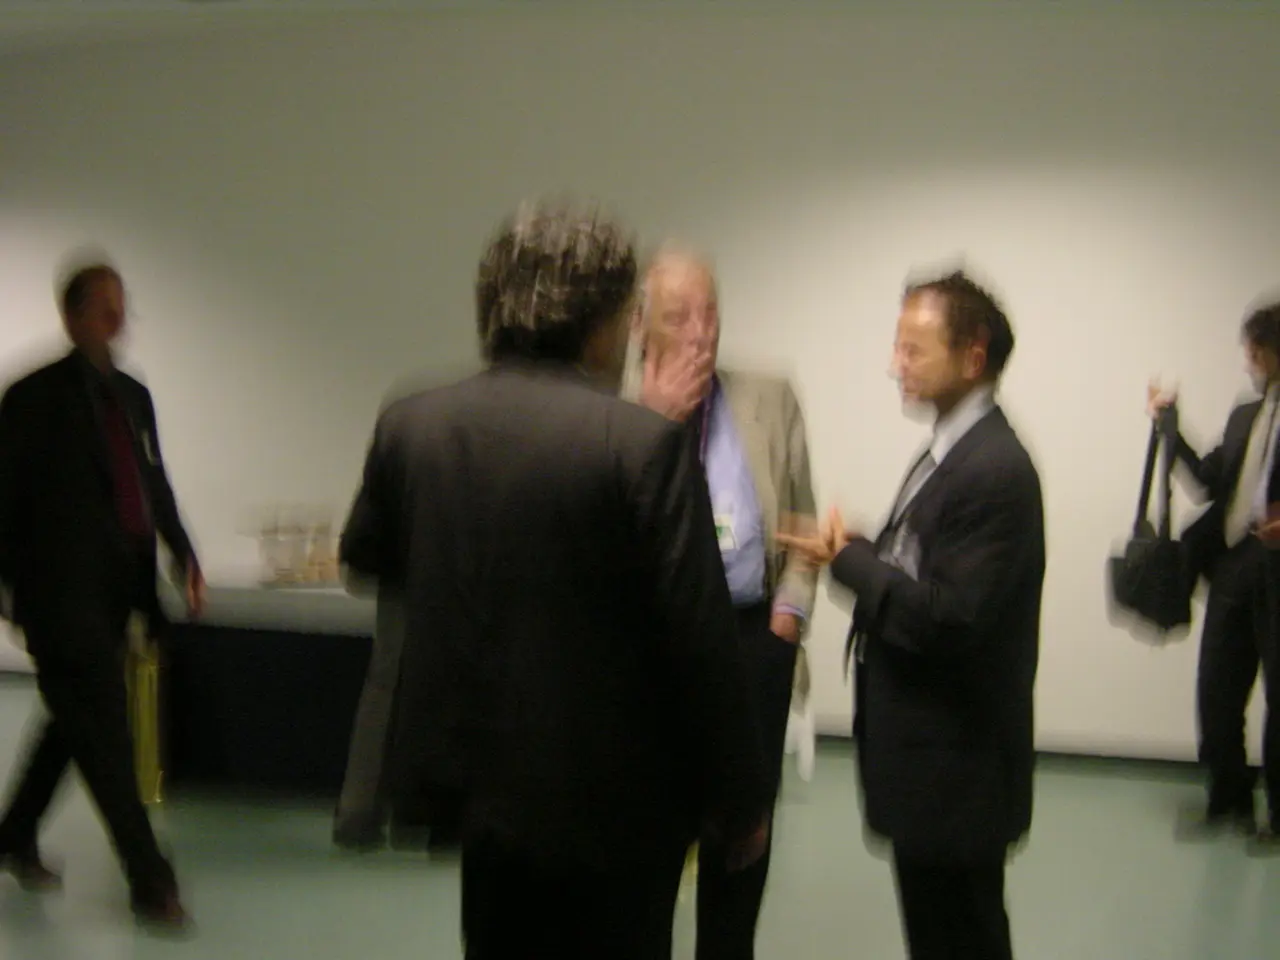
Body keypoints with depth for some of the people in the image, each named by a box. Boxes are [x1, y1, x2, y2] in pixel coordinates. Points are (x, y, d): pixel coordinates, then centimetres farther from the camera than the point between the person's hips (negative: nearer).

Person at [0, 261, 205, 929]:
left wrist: (183, 555, 6)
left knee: (75, 722, 17)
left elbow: (155, 485, 18)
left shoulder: (133, 395, 16)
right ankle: (150, 882, -3)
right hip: (63, 592, -7)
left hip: (117, 587, 7)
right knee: (106, 733, -6)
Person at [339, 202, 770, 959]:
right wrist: (740, 797, -6)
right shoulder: (643, 443, -18)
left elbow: (365, 558, 13)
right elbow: (701, 639, -17)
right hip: (613, 797, -5)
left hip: (479, 782, 5)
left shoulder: (410, 425, -3)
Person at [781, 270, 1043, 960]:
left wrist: (852, 560, -15)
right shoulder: (953, 449, 9)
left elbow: (949, 619, -26)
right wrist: (860, 553, -5)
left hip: (954, 767, -9)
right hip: (929, 754, 9)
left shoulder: (993, 469, -21)